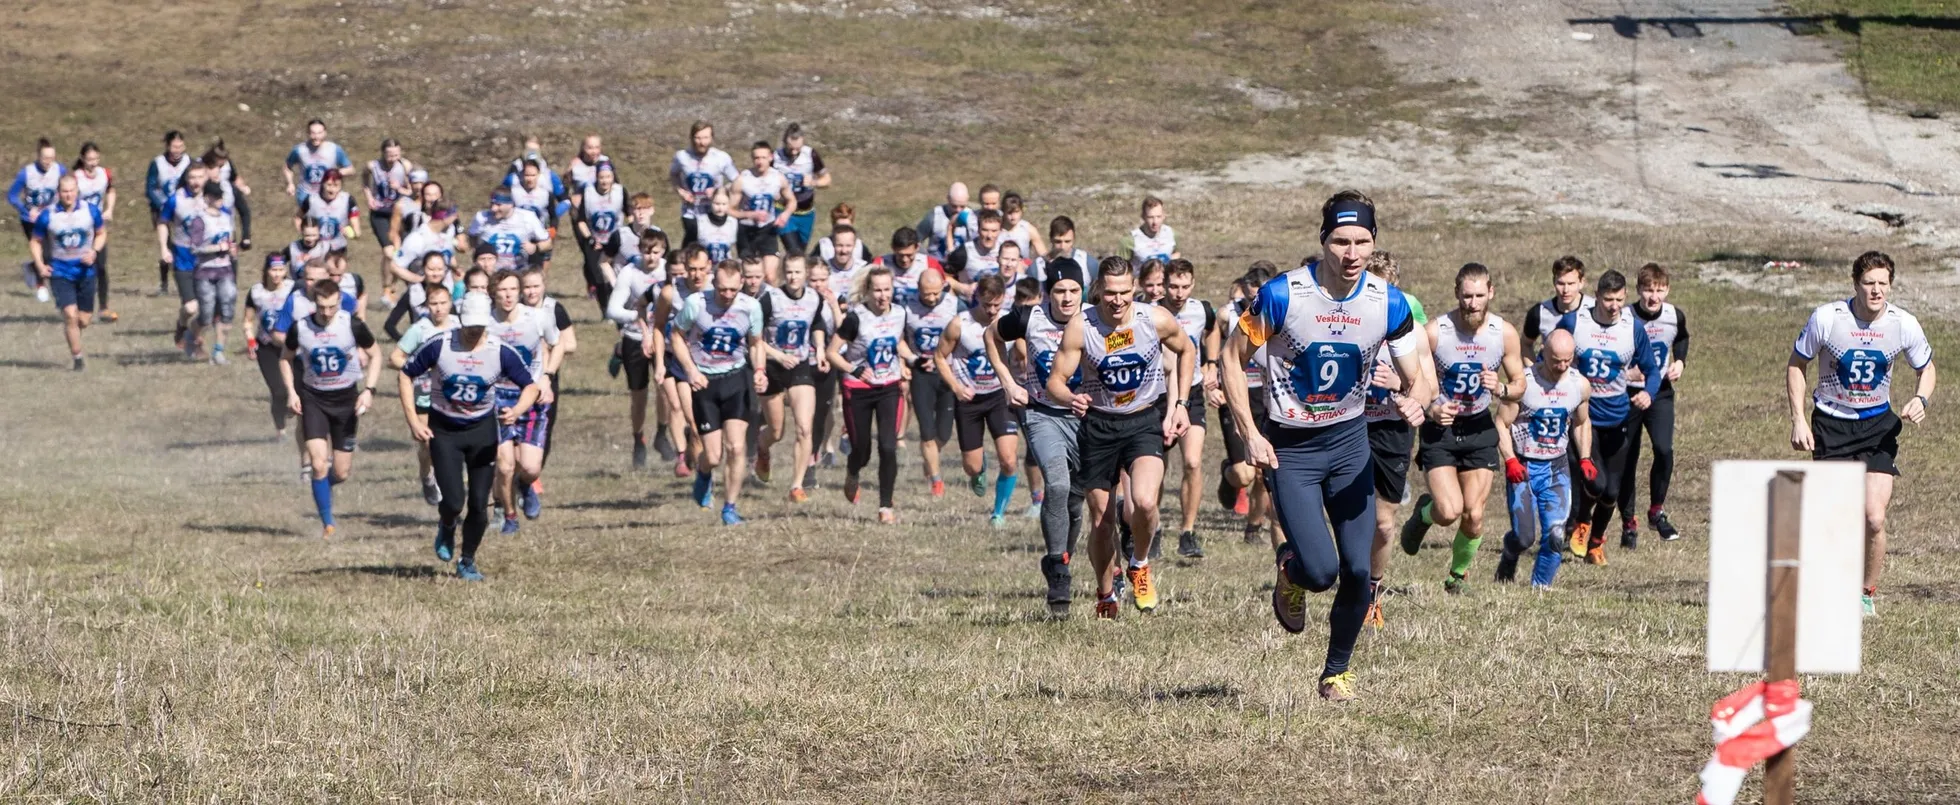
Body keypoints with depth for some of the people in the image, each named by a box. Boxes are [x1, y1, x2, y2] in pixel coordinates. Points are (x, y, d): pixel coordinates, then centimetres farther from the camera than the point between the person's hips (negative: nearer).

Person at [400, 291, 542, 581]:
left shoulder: (501, 352, -12)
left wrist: (517, 411, -26)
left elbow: (531, 386, -4)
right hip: (443, 429, -1)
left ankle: (467, 562, 21)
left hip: (482, 429, 1)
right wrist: (413, 420, -10)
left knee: (479, 505, -2)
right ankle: (447, 531, 27)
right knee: (454, 501, -11)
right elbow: (406, 375, -3)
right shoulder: (439, 346, -15)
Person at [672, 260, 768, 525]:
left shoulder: (750, 307, -7)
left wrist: (759, 371, -9)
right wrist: (691, 371, -11)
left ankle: (730, 508, 6)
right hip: (705, 382, -1)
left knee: (736, 448, -10)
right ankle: (703, 474, 35)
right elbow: (677, 335, 1)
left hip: (736, 377, 1)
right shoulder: (695, 303, -13)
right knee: (713, 457, -3)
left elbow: (756, 343, 9)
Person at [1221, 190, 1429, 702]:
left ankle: (1337, 670, 20)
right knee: (1321, 571, -15)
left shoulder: (1388, 303, -9)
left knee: (1357, 570, -3)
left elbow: (1416, 378, -4)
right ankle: (1289, 568, 23)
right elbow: (1232, 358, -7)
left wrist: (1414, 401, -29)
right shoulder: (1282, 294, -18)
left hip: (1349, 439, 3)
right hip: (1289, 447, -3)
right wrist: (1250, 435, -13)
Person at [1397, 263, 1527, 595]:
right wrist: (1429, 409, -25)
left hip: (1479, 428, 2)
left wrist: (1500, 389, -18)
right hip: (1439, 428, -2)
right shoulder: (1435, 331, -15)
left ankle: (1459, 575, 24)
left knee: (1473, 515, -4)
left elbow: (1519, 384, 4)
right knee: (1449, 512, -17)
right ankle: (1423, 512, 21)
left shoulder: (1505, 333, -7)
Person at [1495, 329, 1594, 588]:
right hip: (1523, 467, -3)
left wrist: (1585, 459, 4)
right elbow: (1502, 423, -9)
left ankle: (1541, 585, 9)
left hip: (1557, 469, 3)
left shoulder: (1580, 385, 0)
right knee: (1524, 535, -5)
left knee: (1555, 535, -10)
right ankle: (1508, 559, 29)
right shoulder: (1523, 382, -14)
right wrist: (1510, 461, -21)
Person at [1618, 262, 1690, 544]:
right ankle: (1628, 523, 19)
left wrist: (1680, 362, 3)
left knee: (1664, 449, -20)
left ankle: (1657, 511, -1)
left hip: (1660, 393, 2)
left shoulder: (1675, 317, -4)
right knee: (1626, 460, 4)